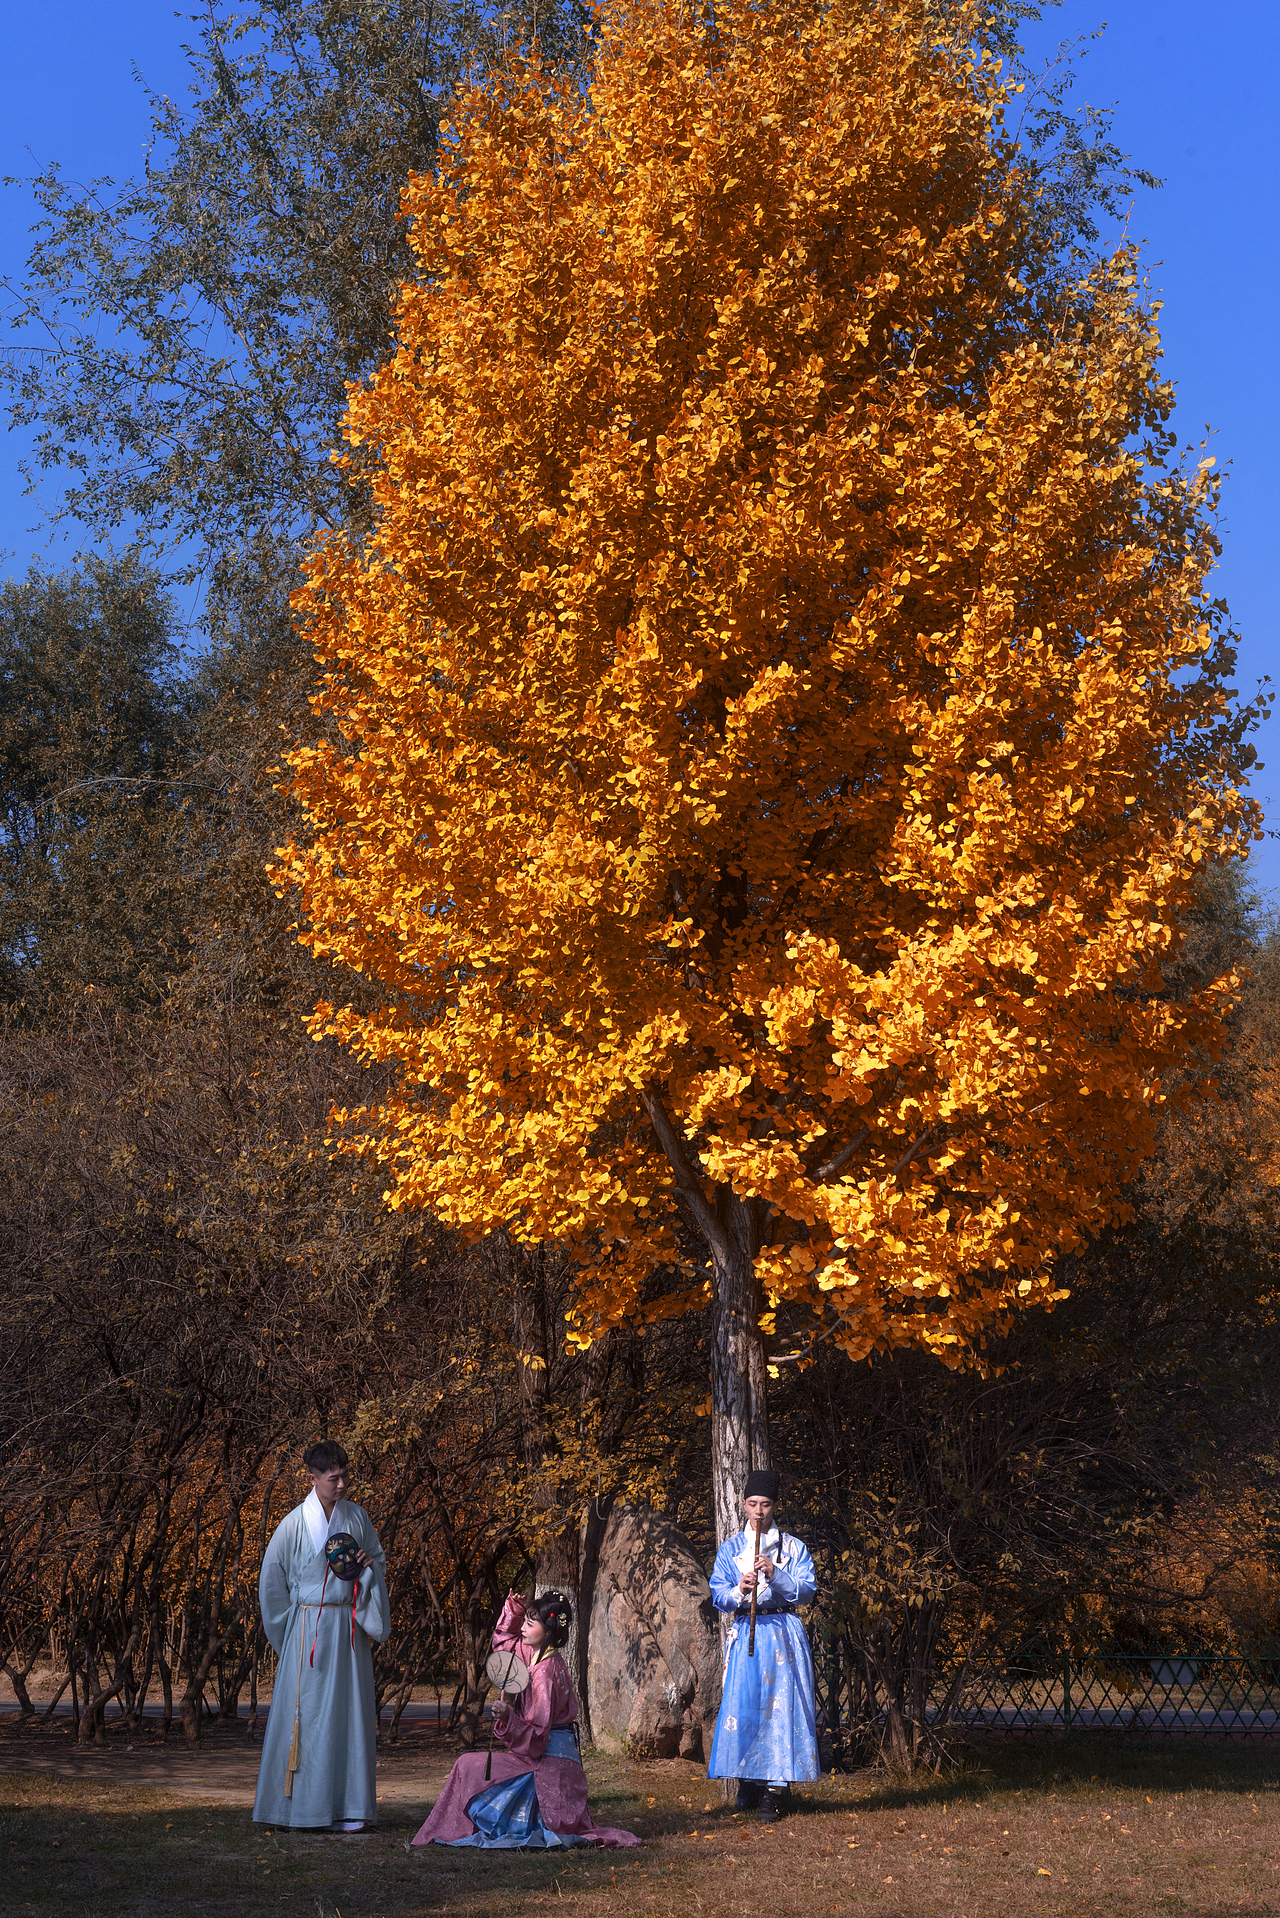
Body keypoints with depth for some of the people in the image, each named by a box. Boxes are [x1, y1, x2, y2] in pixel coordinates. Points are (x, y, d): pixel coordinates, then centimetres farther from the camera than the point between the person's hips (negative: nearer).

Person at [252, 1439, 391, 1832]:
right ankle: (305, 1809, 4)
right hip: (309, 1631, -3)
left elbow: (379, 1558, 19)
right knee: (309, 1714, -3)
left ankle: (349, 1809, 6)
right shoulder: (294, 1524, -6)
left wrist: (368, 1564, -4)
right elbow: (271, 1582, 2)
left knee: (350, 1713, 2)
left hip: (349, 1628, 4)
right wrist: (294, 1629, 4)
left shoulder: (357, 1516, 5)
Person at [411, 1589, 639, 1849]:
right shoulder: (537, 1655, 6)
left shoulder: (544, 1673, -21)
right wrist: (513, 1610, 11)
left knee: (469, 1765, -6)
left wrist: (508, 1718, -38)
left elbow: (536, 1736, -23)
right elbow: (504, 1640, 25)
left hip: (547, 1760, -10)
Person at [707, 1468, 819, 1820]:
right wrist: (739, 1591, -16)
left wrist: (775, 1574, -16)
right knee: (742, 1706, -4)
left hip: (783, 1635, -1)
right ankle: (748, 1782, 10)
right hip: (745, 1633, 2)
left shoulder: (794, 1547, 8)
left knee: (781, 1707, -8)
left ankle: (774, 1791, -7)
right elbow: (718, 1595, 5)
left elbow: (807, 1590, -2)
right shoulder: (730, 1548, 12)